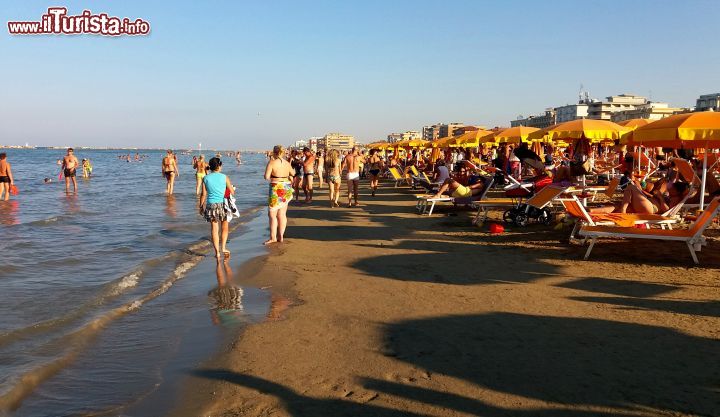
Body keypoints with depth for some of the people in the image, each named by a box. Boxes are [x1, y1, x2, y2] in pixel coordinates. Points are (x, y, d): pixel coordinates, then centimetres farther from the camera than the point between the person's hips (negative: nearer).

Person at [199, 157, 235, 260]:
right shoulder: (224, 177, -3)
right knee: (224, 228, 15)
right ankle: (223, 247, 5)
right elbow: (232, 192, 2)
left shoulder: (206, 178, 1)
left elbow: (203, 194, 1)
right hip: (222, 204, -1)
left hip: (211, 205, 1)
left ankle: (217, 252, 7)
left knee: (214, 229, 5)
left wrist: (201, 206, 12)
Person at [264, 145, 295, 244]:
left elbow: (266, 177, -12)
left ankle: (273, 237, -3)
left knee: (272, 214, 0)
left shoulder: (272, 163, -10)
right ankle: (281, 236, 14)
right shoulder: (287, 163, 6)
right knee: (282, 214, 11)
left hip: (276, 189, -6)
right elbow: (293, 173, 24)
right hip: (287, 187, 6)